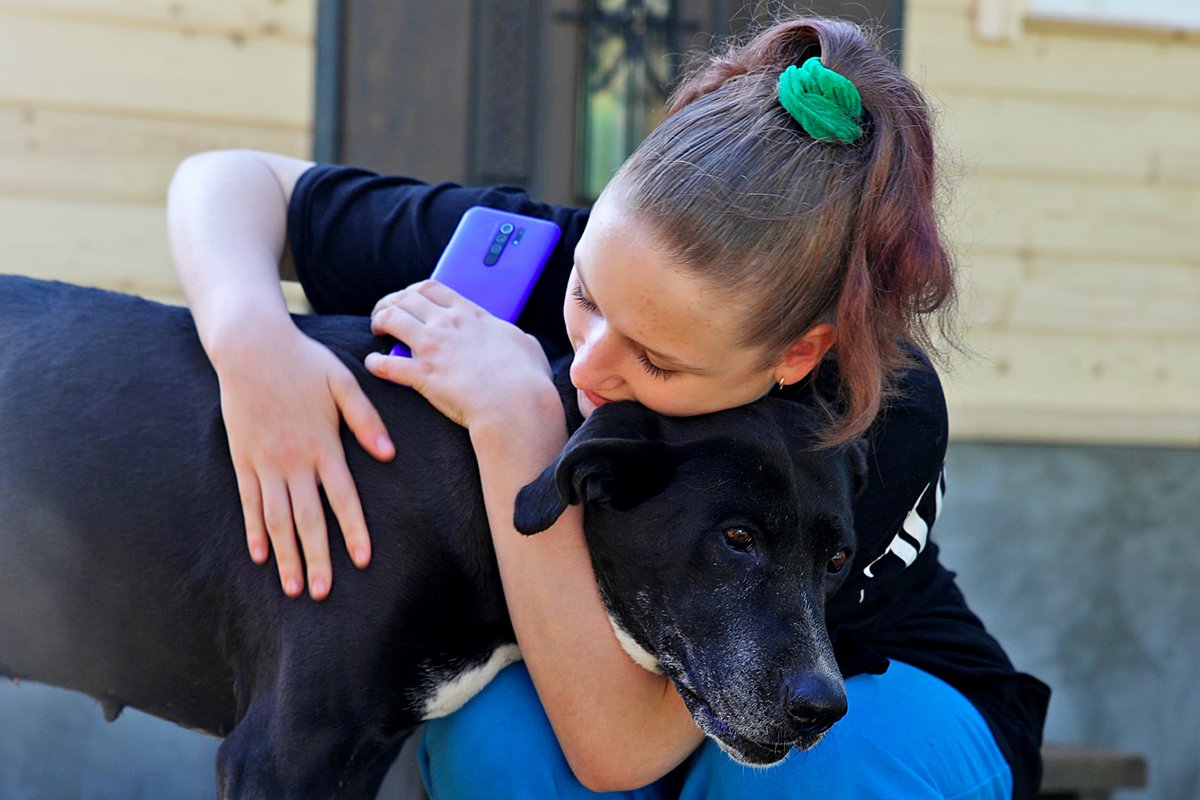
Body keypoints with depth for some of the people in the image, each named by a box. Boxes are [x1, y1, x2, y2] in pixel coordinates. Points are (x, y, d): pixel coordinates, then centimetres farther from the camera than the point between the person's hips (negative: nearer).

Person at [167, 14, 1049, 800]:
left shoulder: (883, 418, -36)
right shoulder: (538, 255, -26)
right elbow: (229, 180, -16)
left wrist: (519, 427, -46)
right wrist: (254, 338, -39)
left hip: (873, 711, -3)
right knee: (491, 727, -32)